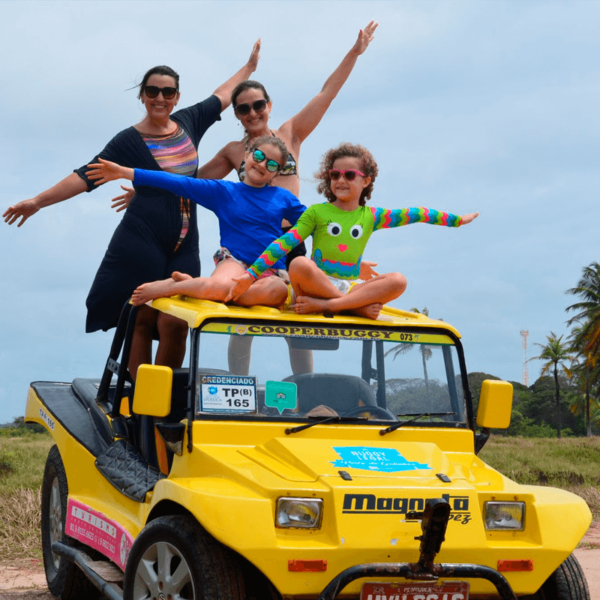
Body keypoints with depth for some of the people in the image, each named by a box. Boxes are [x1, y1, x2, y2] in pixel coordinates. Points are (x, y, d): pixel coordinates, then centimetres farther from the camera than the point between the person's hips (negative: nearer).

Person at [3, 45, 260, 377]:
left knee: (175, 325, -5)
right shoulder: (129, 140, -3)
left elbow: (222, 95, 29)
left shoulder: (188, 122, 12)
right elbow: (86, 176, -6)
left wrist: (249, 67, 40)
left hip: (184, 247, 4)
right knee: (142, 322, -4)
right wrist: (37, 201, -12)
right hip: (142, 244, -4)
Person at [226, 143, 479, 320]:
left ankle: (324, 305, -33)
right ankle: (358, 308, -32)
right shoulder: (317, 212, 6)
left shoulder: (371, 216, 14)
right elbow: (284, 243, -2)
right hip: (317, 283, -3)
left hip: (351, 287, 3)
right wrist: (251, 274, -11)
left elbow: (411, 214, 16)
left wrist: (456, 220, 17)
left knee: (398, 281, -23)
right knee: (300, 264, -35)